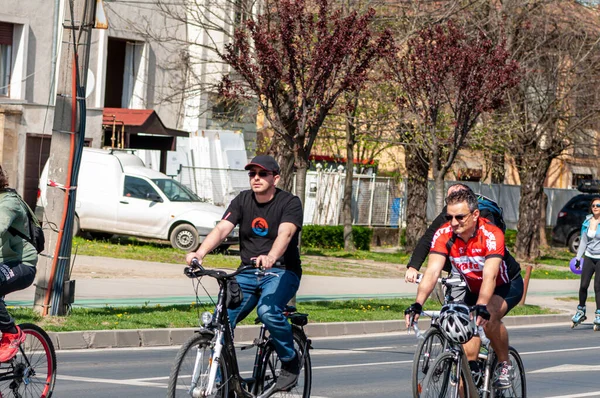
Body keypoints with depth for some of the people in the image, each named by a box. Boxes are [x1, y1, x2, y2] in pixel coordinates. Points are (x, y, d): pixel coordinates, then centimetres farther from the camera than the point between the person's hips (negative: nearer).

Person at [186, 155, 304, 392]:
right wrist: (200, 252, -32)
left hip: (282, 271, -4)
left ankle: (290, 363, -10)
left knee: (268, 311, -33)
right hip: (247, 272, 4)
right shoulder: (243, 201, 2)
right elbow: (222, 229, -12)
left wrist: (270, 258, -50)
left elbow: (285, 233, -29)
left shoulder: (290, 203, -10)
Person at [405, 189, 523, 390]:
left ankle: (505, 365, -11)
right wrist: (417, 304, -45)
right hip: (473, 290, 4)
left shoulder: (491, 235, -32)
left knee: (488, 317, -34)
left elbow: (490, 276, -43)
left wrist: (481, 308, -58)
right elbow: (432, 272, -30)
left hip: (506, 285, -4)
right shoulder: (443, 235, -21)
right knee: (468, 352, -7)